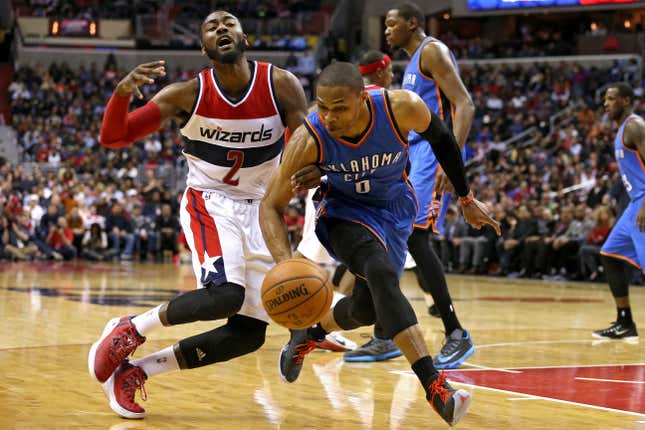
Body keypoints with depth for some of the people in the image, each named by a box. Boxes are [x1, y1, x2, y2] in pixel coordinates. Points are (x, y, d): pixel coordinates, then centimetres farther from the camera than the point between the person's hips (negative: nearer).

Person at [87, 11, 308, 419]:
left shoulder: (281, 86, -11)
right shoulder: (188, 94, -11)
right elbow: (113, 137, -12)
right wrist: (123, 91, -33)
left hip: (259, 210, 4)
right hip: (208, 202, -4)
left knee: (250, 334, -1)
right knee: (225, 294, -31)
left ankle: (135, 371, 8)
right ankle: (128, 329, -9)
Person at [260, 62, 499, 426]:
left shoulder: (402, 108, -30)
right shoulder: (309, 140, -31)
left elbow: (441, 139, -6)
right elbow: (271, 206, -21)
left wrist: (467, 198, 5)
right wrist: (286, 263, -39)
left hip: (395, 208, 3)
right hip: (345, 210, -3)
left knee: (367, 308, 7)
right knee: (381, 273, -32)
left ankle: (309, 333, 42)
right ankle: (435, 386, -35)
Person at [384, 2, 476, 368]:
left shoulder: (432, 51, -7)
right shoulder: (413, 63, 23)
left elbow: (464, 105, -17)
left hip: (433, 153, -10)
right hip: (413, 156, 10)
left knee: (415, 237, -18)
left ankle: (456, 334, -13)